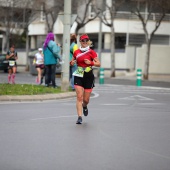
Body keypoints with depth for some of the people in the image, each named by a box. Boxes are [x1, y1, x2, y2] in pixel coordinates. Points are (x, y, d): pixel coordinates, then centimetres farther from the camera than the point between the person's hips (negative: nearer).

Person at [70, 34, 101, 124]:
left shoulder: (91, 52, -2)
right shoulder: (76, 52, 5)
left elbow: (98, 64, -4)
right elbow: (72, 62, 19)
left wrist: (91, 63, -20)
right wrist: (71, 63, -4)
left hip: (88, 77, -1)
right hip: (78, 76, 1)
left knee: (86, 99, 6)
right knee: (79, 97, -12)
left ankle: (84, 106, 43)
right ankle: (79, 117, -12)